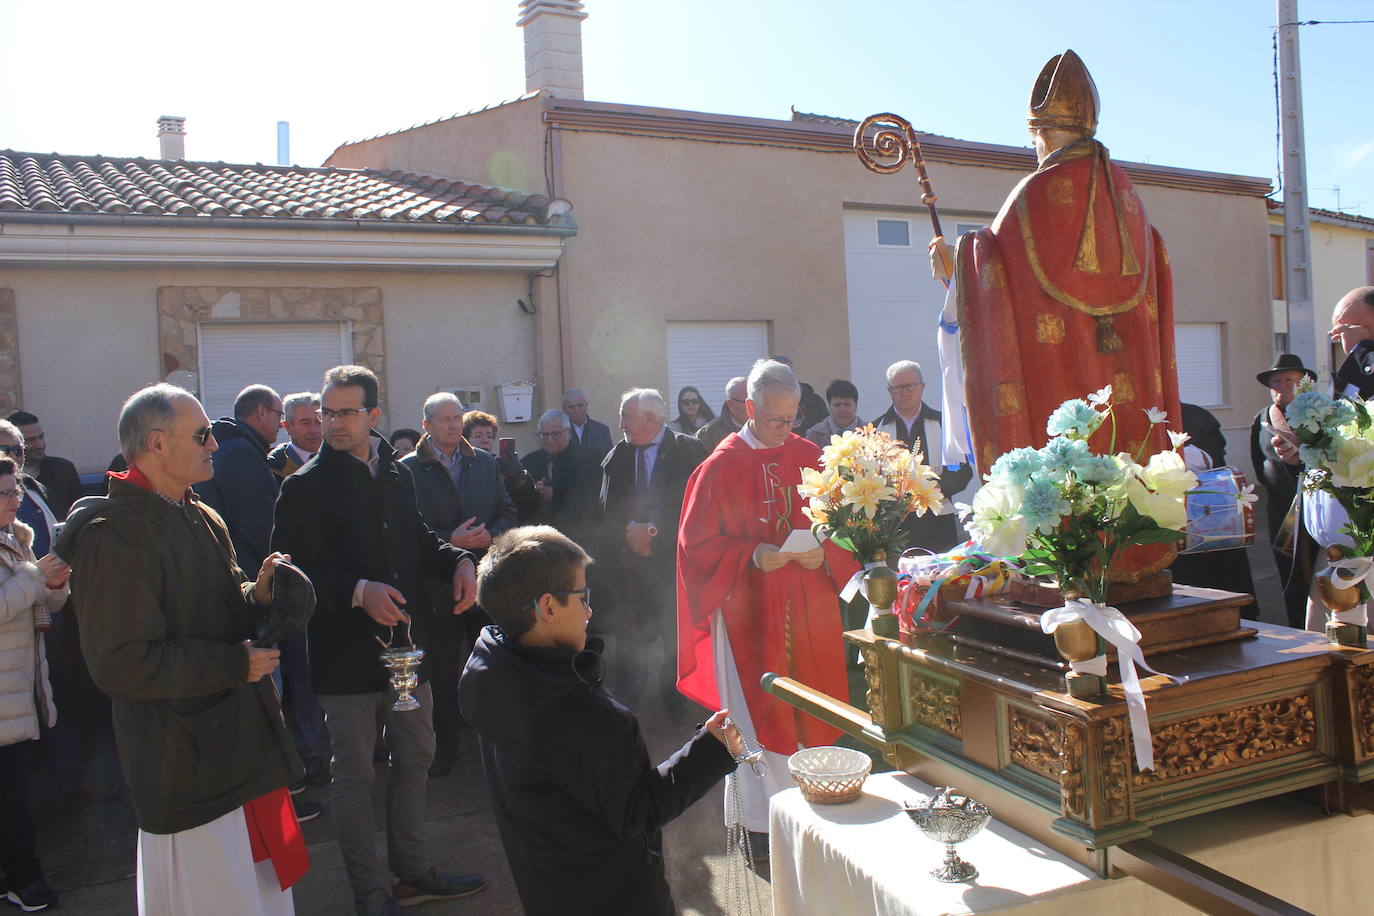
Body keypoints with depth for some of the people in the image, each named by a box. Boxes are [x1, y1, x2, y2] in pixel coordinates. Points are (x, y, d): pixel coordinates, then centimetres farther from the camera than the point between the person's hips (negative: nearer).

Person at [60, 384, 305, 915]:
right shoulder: (115, 536, -17)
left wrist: (257, 596, 0)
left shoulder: (204, 521, 12)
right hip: (188, 767, -8)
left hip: (244, 749, 9)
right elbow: (120, 664, -22)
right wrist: (234, 664, -18)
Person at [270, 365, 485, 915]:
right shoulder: (305, 487, -9)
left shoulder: (396, 473, 8)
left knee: (415, 759, 16)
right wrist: (358, 592, -25)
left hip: (406, 642, 6)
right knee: (354, 775, 6)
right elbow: (293, 570, -14)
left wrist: (459, 561, 0)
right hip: (347, 651, -6)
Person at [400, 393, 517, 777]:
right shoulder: (408, 469, -3)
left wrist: (490, 534, -10)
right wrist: (450, 541, -20)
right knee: (443, 673, 8)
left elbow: (508, 512, 10)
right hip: (439, 583, -3)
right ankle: (444, 748, 23)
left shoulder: (485, 463, 10)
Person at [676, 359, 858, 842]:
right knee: (758, 715, 3)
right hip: (749, 611, -3)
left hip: (809, 610, 4)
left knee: (810, 709, 11)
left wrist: (823, 553, -11)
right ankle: (763, 822, 16)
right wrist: (752, 556, -18)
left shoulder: (810, 457, 5)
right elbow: (698, 542, -5)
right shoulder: (721, 466, -5)